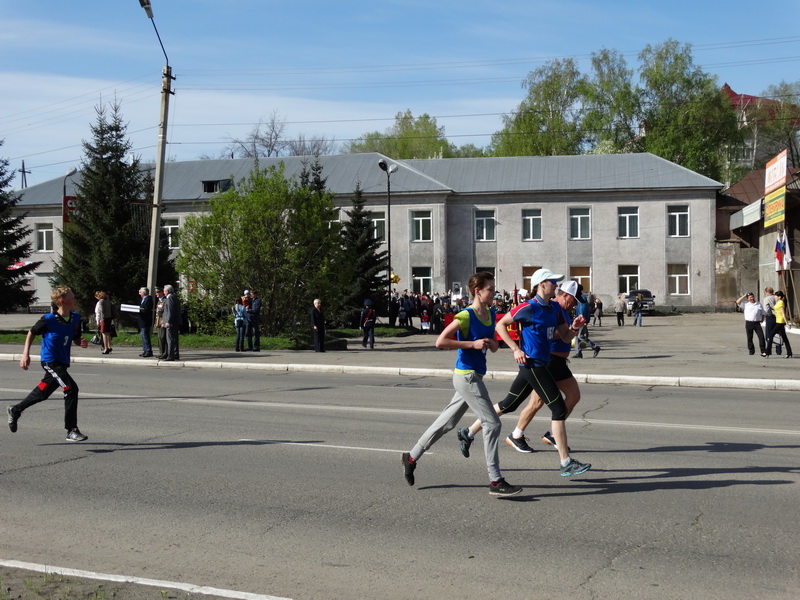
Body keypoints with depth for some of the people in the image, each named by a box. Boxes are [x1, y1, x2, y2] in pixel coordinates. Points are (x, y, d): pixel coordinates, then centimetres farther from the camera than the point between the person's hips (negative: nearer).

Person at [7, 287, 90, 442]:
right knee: (71, 388, -20)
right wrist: (26, 354, -5)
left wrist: (81, 342, -11)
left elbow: (75, 339, 12)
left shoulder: (75, 318, 0)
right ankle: (72, 431, -16)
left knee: (43, 392, 22)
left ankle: (16, 410, 47)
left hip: (62, 362, 7)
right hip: (50, 361, -7)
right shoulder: (48, 319, -16)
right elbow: (32, 333, 0)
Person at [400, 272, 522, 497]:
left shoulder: (491, 314, 9)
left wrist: (491, 343, -5)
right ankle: (495, 481, -2)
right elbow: (440, 342, -19)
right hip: (466, 376, -9)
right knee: (492, 423, -8)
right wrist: (472, 344, -21)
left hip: (474, 377, 9)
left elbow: (493, 346, 20)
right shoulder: (465, 316, -15)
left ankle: (412, 457, 28)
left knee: (446, 422, 16)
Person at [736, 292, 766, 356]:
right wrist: (744, 296, -2)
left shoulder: (759, 304, 13)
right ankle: (751, 351, 17)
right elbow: (738, 302, -4)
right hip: (749, 323, 0)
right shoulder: (745, 304, 8)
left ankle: (763, 351, -6)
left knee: (761, 336, -8)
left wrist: (762, 319, 9)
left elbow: (762, 313, 20)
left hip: (757, 323, 0)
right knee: (749, 338, 5)